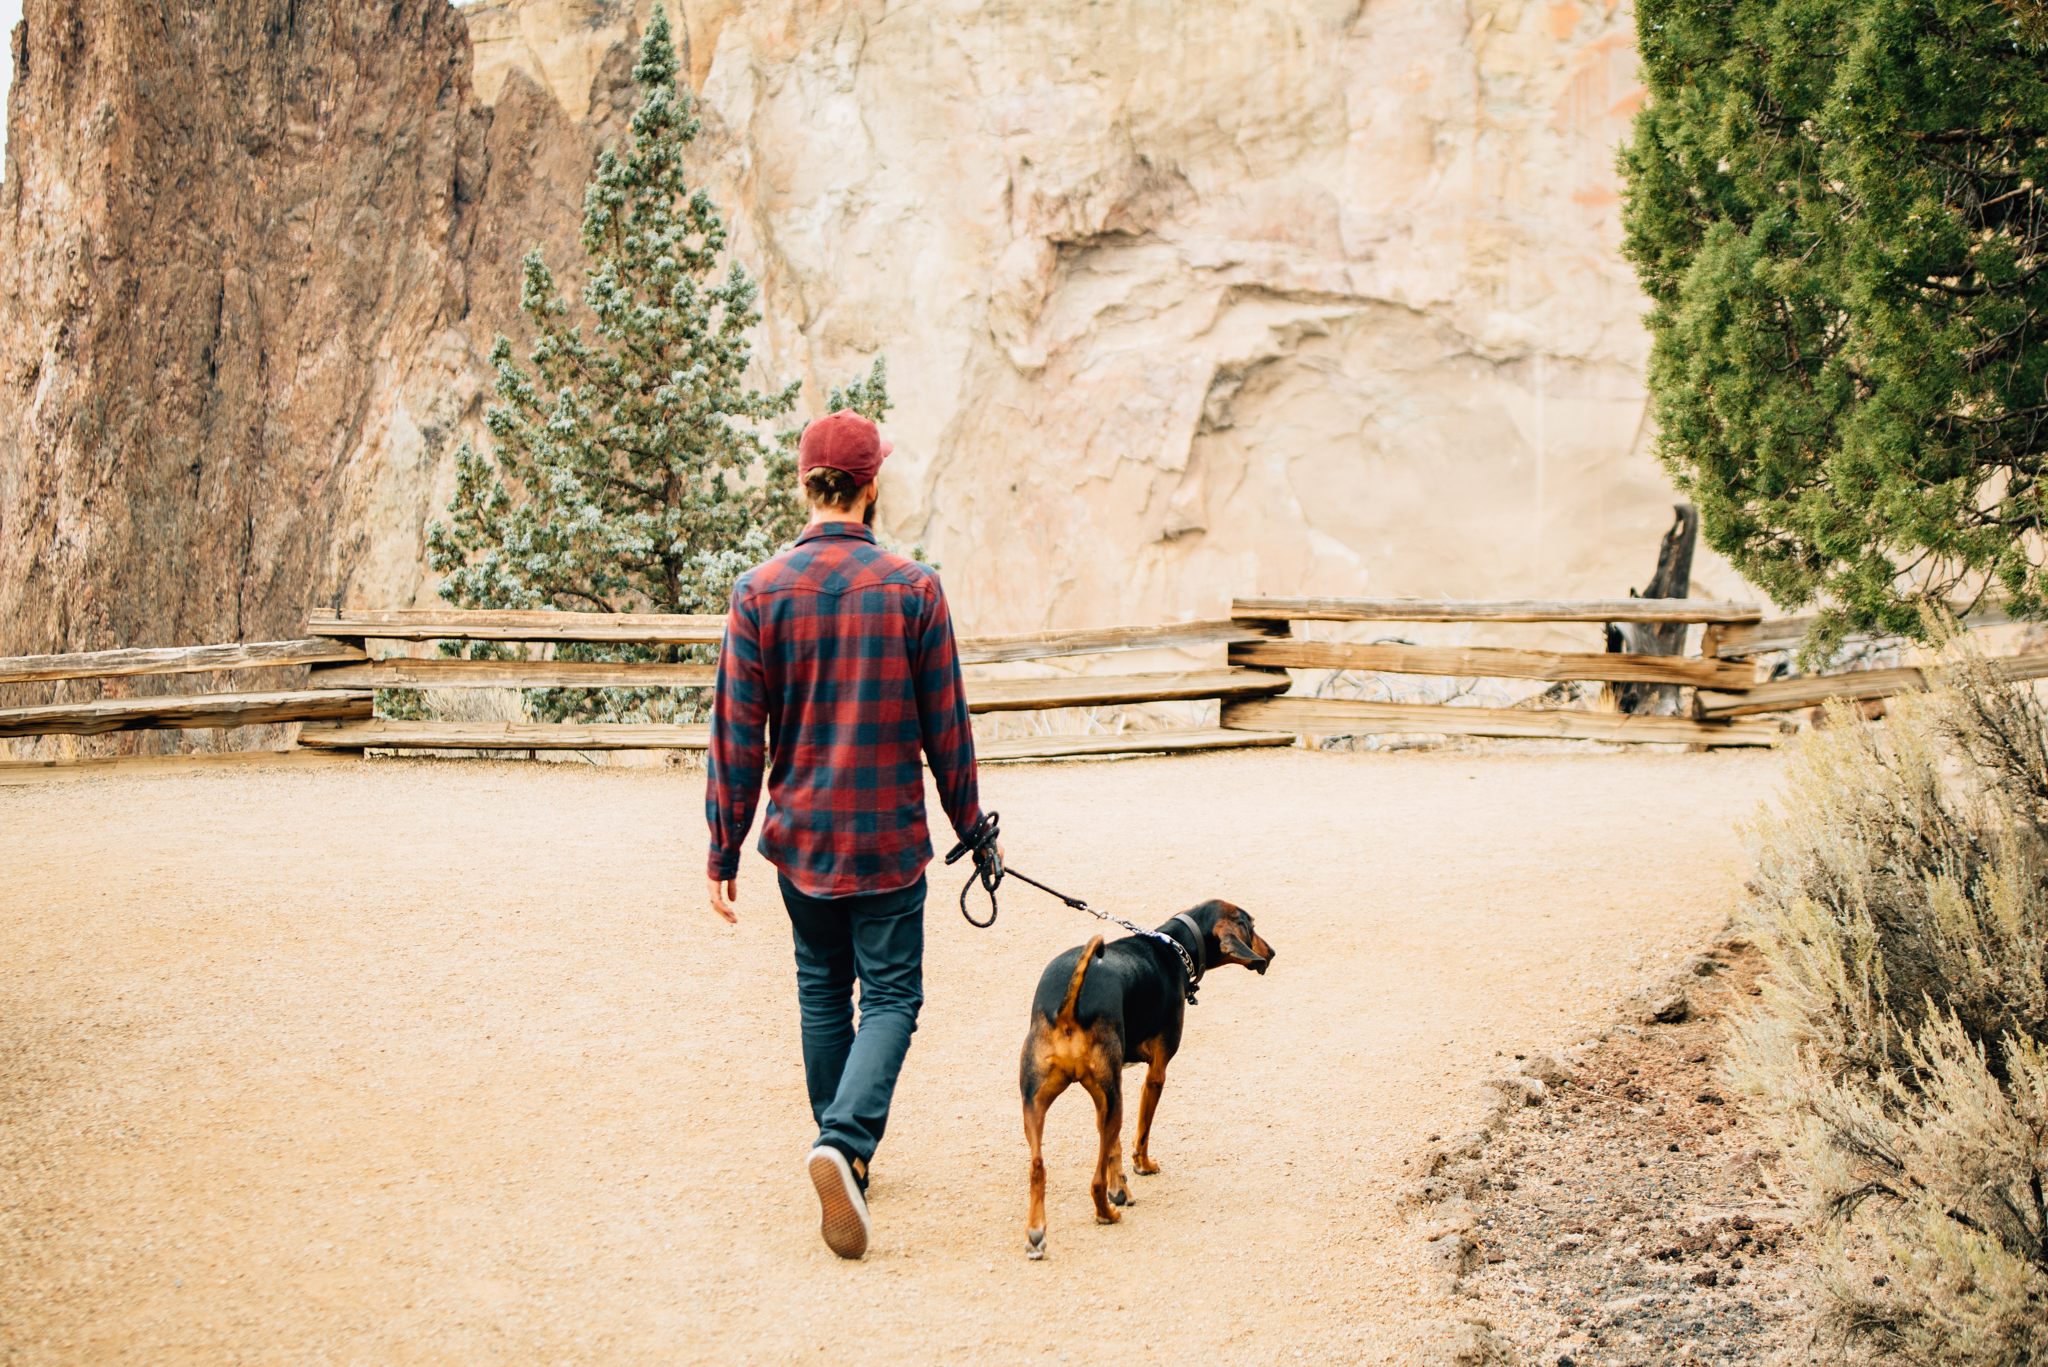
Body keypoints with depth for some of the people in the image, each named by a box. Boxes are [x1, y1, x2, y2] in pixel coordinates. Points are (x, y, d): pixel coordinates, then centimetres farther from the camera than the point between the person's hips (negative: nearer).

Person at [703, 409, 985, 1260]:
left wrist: (723, 850, 2)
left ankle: (846, 1152, 26)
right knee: (890, 996, 4)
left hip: (799, 836, 2)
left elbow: (737, 734, -4)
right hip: (888, 838, -2)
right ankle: (843, 1142, -17)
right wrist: (969, 824, 10)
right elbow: (946, 726, -3)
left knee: (823, 990, 18)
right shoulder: (913, 590, -9)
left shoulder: (760, 592, -6)